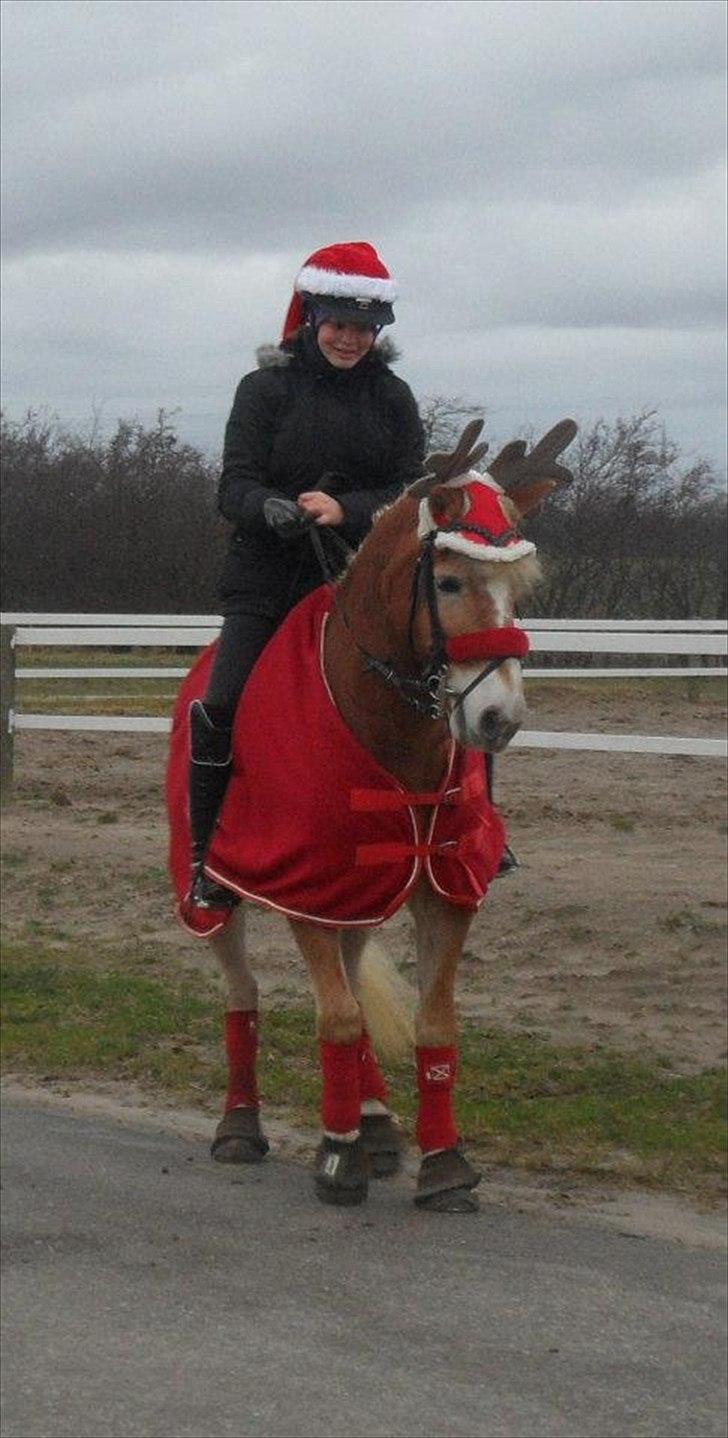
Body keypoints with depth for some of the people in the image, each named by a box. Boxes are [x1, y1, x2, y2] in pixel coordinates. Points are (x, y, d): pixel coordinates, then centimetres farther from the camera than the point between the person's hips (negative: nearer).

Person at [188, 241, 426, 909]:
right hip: (268, 578, -2)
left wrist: (346, 510, -20)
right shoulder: (265, 389, 1)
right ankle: (207, 854, -3)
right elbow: (235, 486, -4)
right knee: (222, 707, -18)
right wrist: (273, 508, -28)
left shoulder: (392, 397, 7)